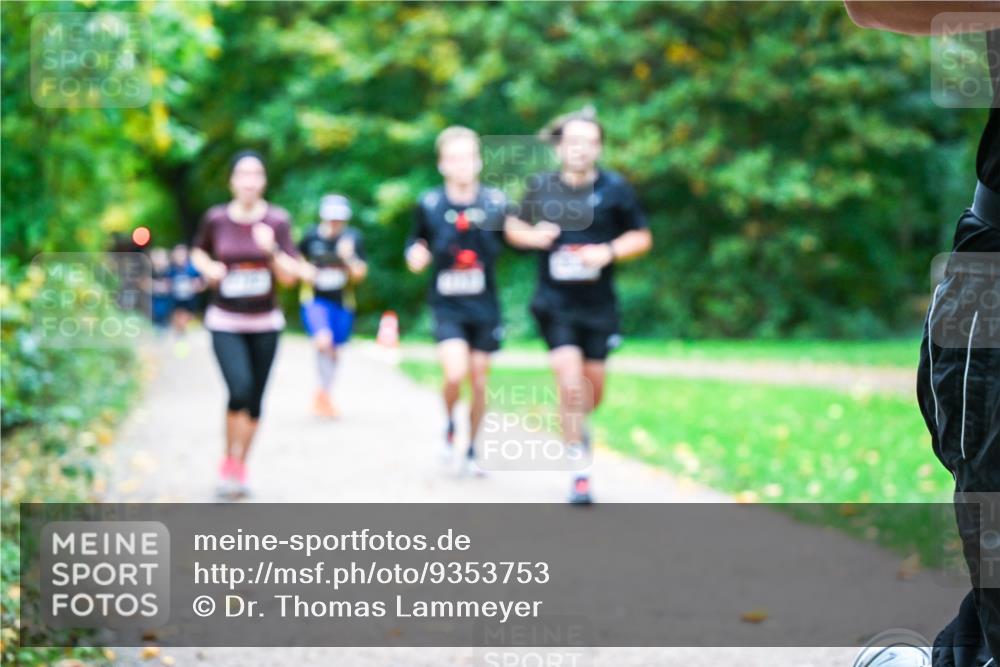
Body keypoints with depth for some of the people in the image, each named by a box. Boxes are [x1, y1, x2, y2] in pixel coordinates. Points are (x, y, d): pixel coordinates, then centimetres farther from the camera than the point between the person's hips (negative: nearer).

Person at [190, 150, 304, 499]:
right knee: (240, 389, -20)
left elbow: (290, 277, -6)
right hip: (225, 323, -2)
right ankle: (230, 462, 0)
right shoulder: (216, 219, -4)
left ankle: (240, 468, 25)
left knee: (255, 400, 7)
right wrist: (208, 268, -5)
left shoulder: (277, 220, -4)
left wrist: (271, 251, -22)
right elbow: (198, 251, 16)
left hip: (265, 323, 2)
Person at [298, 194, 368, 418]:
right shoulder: (311, 237, -7)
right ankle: (323, 390, -9)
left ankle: (324, 395, 32)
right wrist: (304, 270, -8)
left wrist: (349, 258, -25)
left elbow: (360, 275, -7)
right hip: (315, 300, -2)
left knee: (333, 349, 12)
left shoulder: (352, 238, -6)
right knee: (323, 341, -25)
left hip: (342, 302, 2)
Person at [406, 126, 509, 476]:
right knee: (455, 374, -20)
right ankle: (449, 426, 11)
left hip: (484, 307, 2)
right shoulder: (429, 204, -4)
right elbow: (416, 241, 9)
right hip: (447, 306, -1)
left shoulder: (495, 202, -4)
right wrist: (416, 254, -13)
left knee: (479, 382, 8)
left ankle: (472, 450, 27)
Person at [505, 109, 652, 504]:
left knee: (594, 391, 8)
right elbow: (513, 226, 13)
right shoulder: (540, 187, 0)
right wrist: (532, 236, -8)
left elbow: (642, 237, 4)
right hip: (555, 303, -1)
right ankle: (579, 472, -4)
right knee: (570, 381, -14)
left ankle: (576, 423, 45)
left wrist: (610, 251, -13)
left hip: (598, 304, 1)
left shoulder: (614, 189, -2)